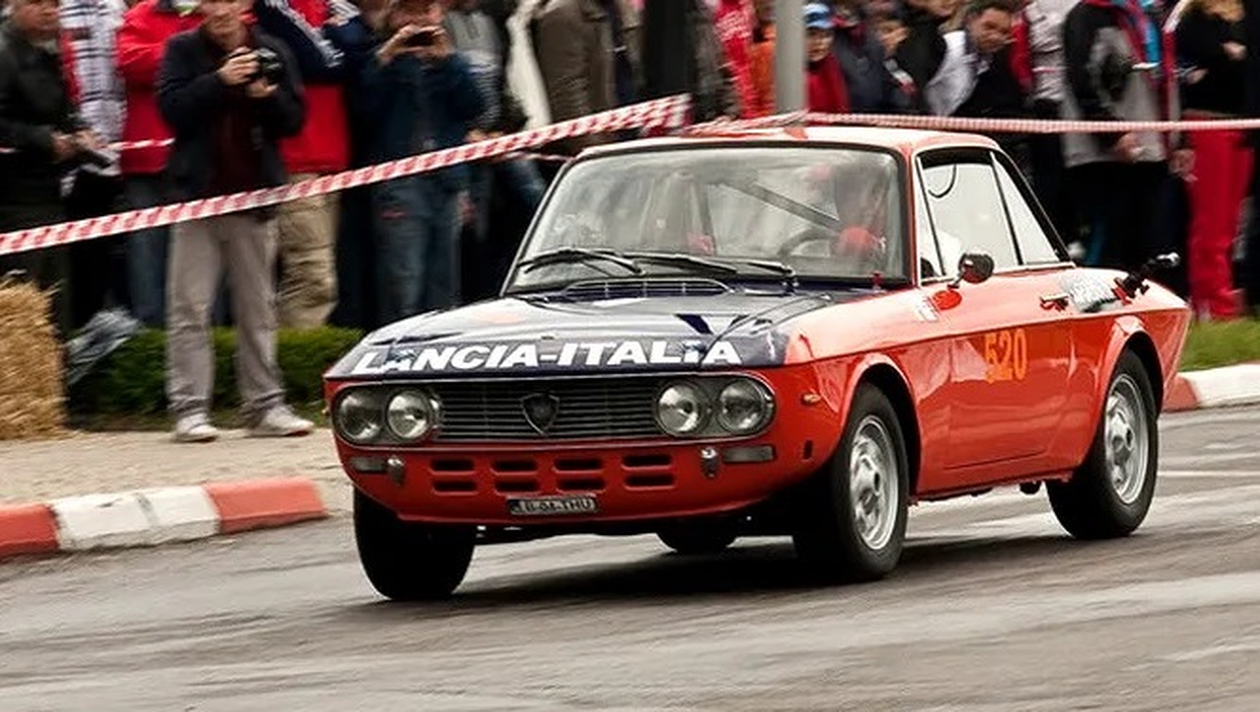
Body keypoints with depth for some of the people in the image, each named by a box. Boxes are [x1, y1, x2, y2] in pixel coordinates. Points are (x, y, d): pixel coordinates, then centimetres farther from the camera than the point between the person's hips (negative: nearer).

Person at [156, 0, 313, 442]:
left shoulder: (271, 53, 7)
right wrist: (220, 81, -20)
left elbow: (294, 120, 6)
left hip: (255, 193, 2)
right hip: (199, 190, -2)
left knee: (258, 308, 8)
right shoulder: (183, 50, 2)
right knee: (190, 308, -5)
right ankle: (190, 410, -5)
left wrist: (267, 97, -13)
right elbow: (172, 108, -10)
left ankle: (265, 406, 13)